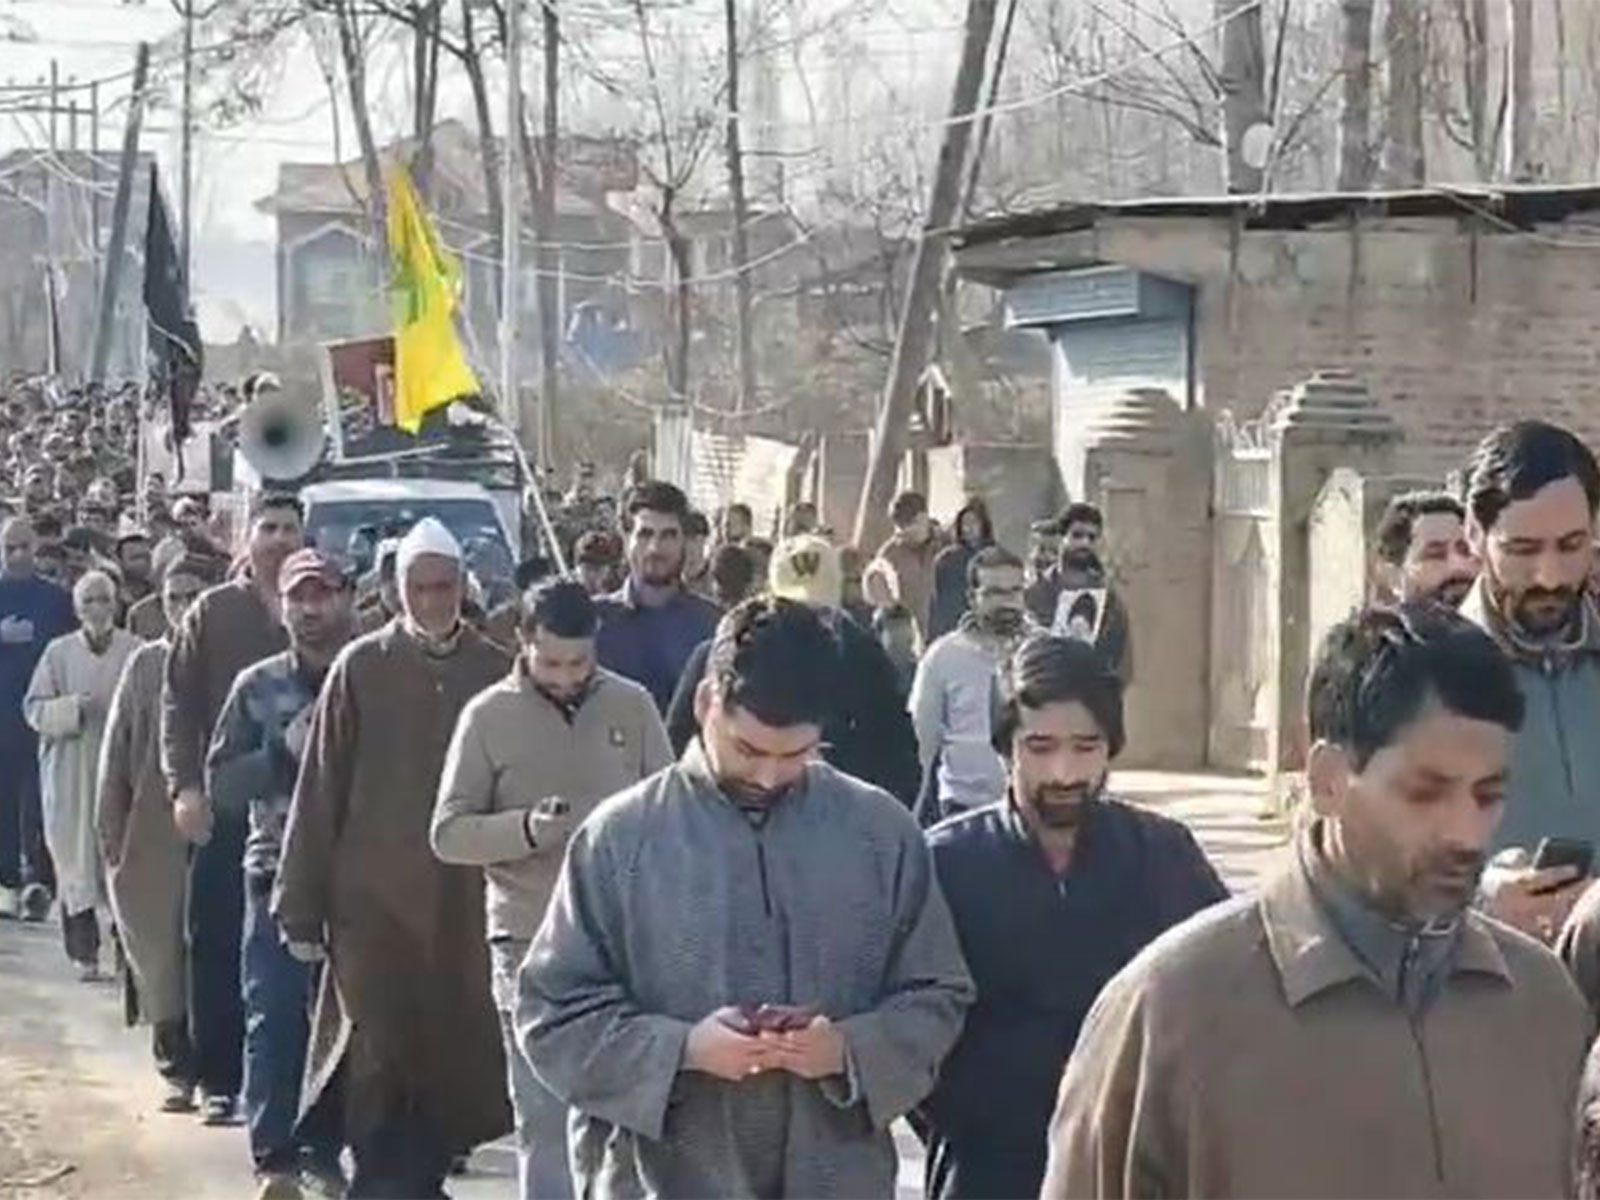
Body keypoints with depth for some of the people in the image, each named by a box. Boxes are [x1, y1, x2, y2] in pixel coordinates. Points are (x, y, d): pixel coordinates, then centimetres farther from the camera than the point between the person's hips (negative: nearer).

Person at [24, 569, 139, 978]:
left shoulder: (136, 652, 3)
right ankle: (84, 952, 4)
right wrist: (72, 708, -10)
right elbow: (34, 707, 6)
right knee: (75, 860, -3)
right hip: (71, 771, 1)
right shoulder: (59, 652, 6)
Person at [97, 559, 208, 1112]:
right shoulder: (147, 663, 7)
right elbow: (118, 749, 8)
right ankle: (180, 1069, 12)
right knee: (161, 949, 3)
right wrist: (112, 830, 3)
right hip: (154, 828, 2)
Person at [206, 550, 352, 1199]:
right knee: (274, 1019, -4)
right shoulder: (258, 687, 7)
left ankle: (324, 1147, 14)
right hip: (278, 871, 0)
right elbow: (221, 784, 3)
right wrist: (285, 750, -10)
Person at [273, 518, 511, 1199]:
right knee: (381, 1053, -2)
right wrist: (301, 905, -2)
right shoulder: (361, 668, -2)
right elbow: (320, 792, -1)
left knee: (454, 1052, 6)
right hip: (375, 897, -2)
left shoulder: (494, 671, 3)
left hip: (466, 900, 2)